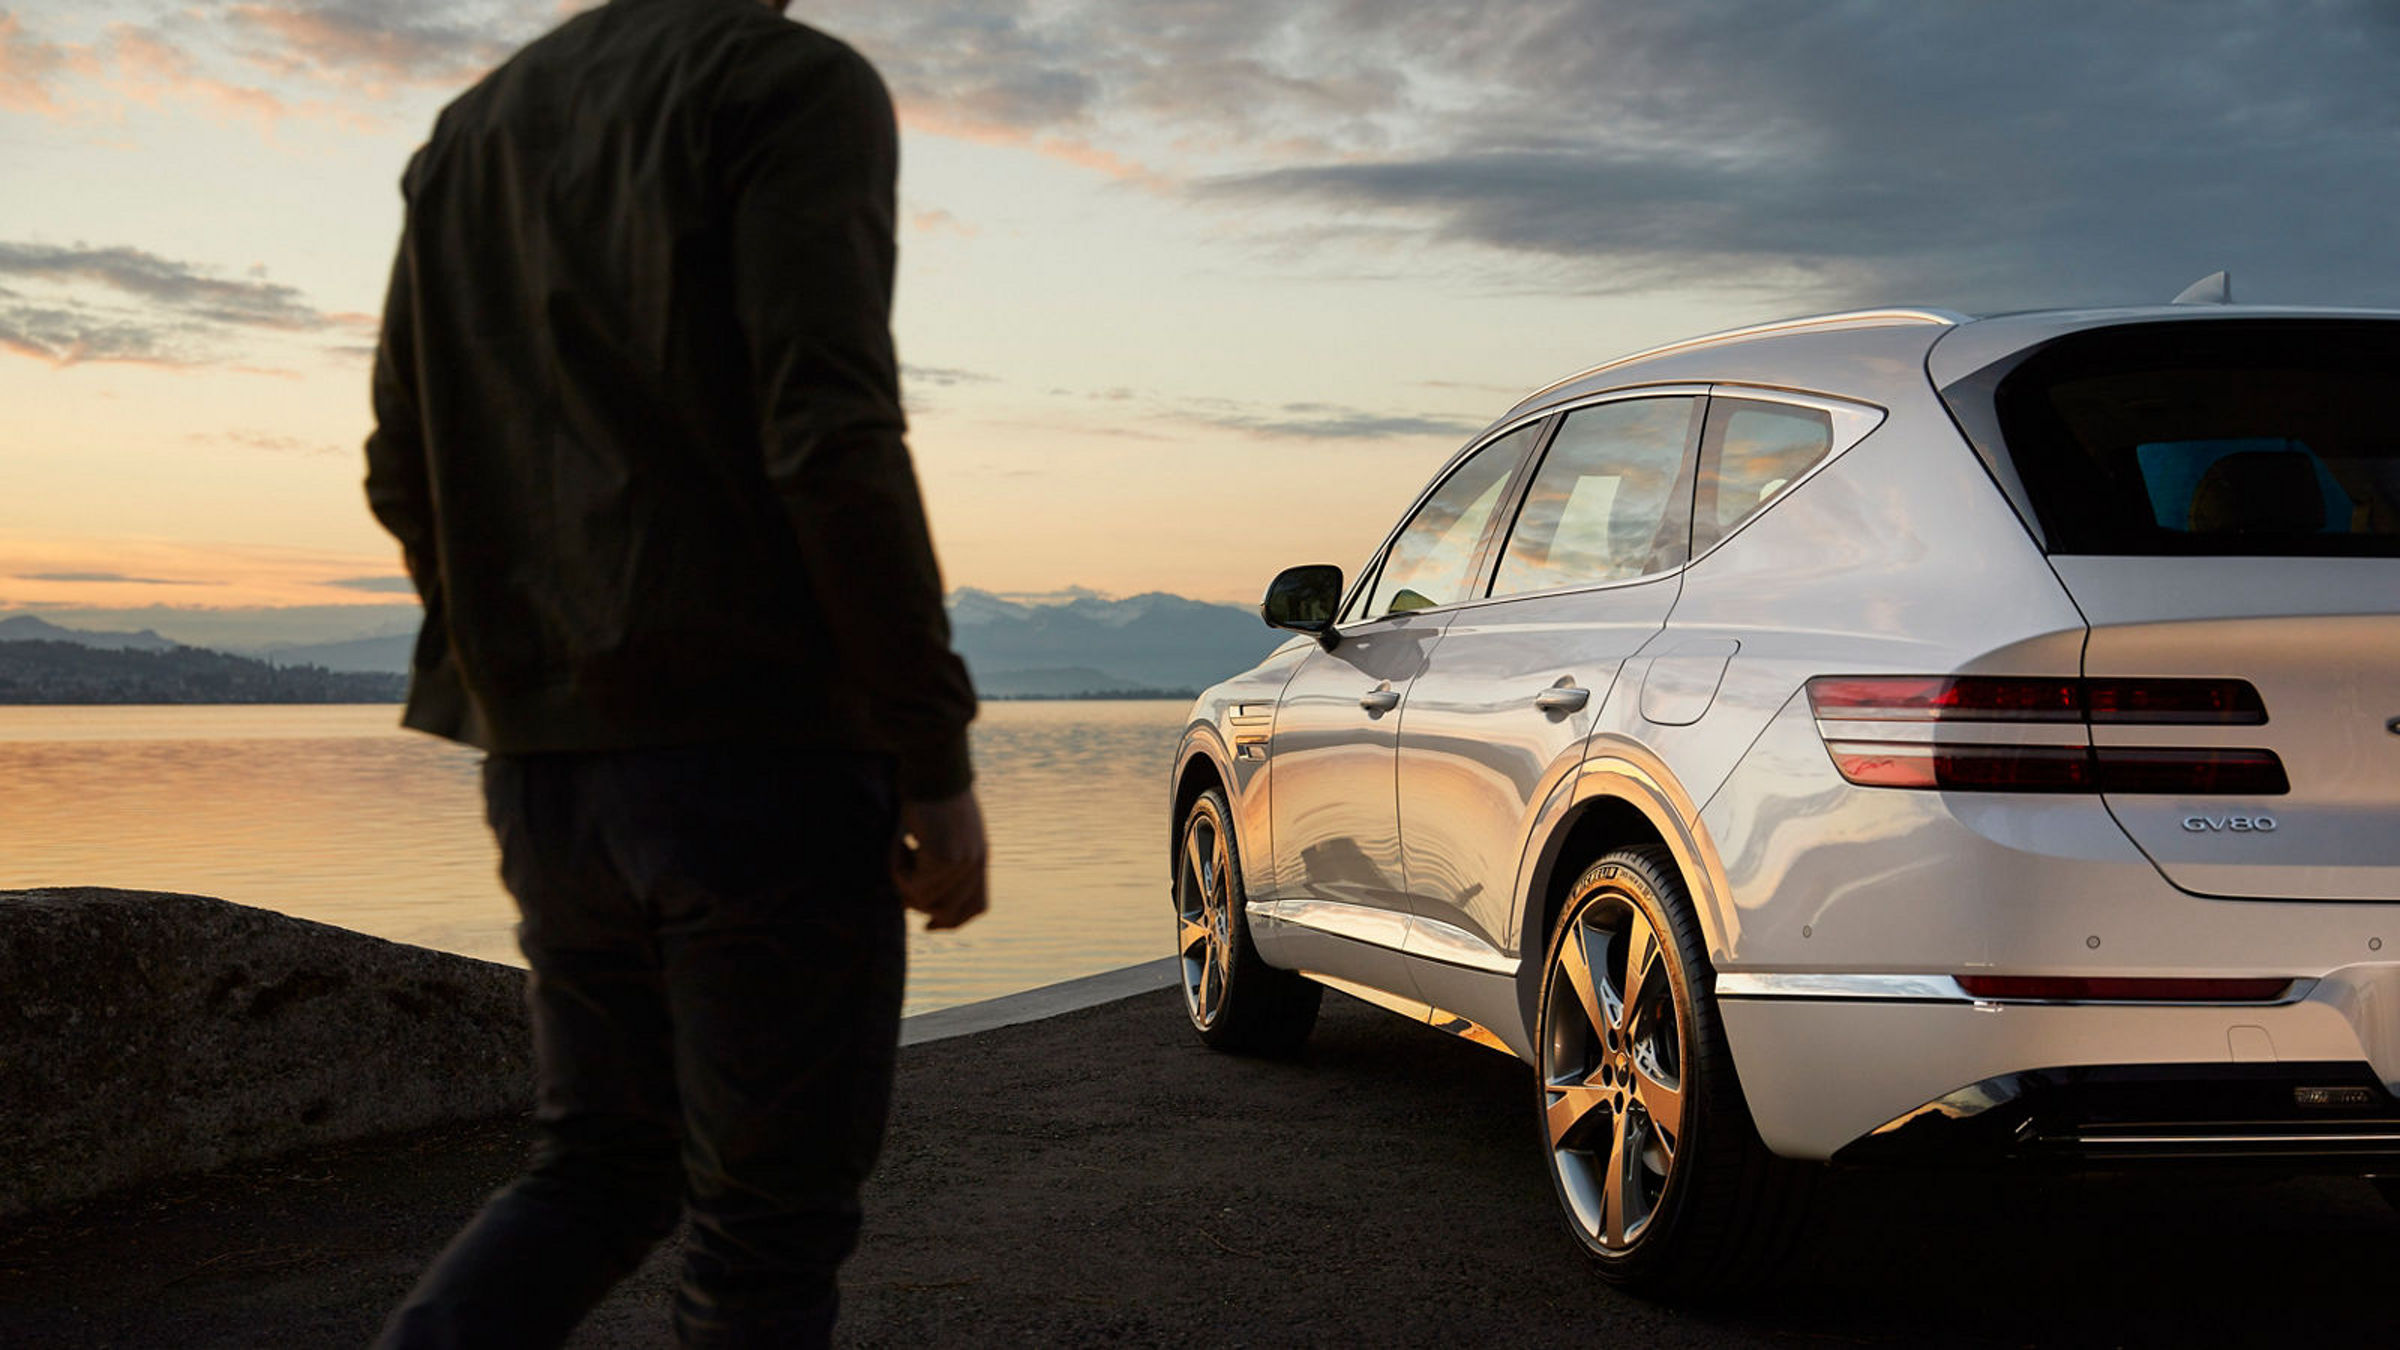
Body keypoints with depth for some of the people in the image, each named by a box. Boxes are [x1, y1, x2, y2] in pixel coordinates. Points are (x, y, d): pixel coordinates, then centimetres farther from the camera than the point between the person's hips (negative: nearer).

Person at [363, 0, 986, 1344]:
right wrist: (937, 758, -13)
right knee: (770, 1222, 5)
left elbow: (406, 477, 15)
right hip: (763, 754, -6)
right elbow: (833, 438, -17)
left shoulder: (470, 134, 16)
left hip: (545, 768, 7)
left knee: (605, 1170, 19)